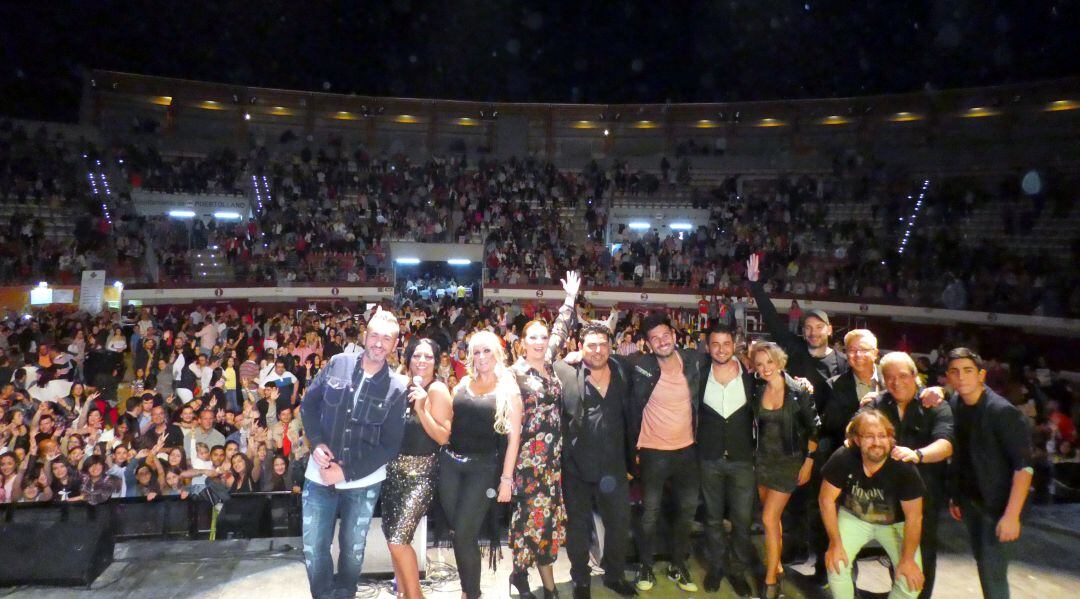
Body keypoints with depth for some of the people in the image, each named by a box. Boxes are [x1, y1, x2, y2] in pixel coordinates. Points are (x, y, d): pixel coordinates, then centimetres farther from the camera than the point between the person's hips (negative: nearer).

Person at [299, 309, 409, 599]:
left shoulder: (396, 388, -9)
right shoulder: (337, 364, -4)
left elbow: (390, 444, -8)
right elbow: (308, 404, 5)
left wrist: (347, 472, -14)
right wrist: (316, 442, -11)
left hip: (363, 480, -1)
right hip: (320, 475, 1)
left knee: (353, 548, 15)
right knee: (313, 548, 6)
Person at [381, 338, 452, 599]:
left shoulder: (437, 389, -11)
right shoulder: (402, 386, 8)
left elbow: (443, 437, -17)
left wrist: (421, 408, -24)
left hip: (421, 472, -7)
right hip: (394, 468, 7)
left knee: (398, 540, -12)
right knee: (392, 537, 11)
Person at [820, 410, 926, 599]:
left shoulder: (903, 467, -30)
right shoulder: (843, 459, -29)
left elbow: (913, 517, -19)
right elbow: (826, 499, -17)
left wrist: (908, 559, -15)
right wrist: (835, 543, -16)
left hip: (894, 523, 0)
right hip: (853, 517, 0)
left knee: (912, 579, -13)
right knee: (836, 564, -18)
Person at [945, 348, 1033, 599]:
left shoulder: (1004, 412, -19)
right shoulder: (954, 405, 0)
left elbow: (1024, 466, -19)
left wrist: (1012, 515, -22)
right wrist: (954, 496, 9)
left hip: (996, 504, -6)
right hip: (969, 501, 6)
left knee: (993, 574, -4)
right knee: (983, 564, 16)